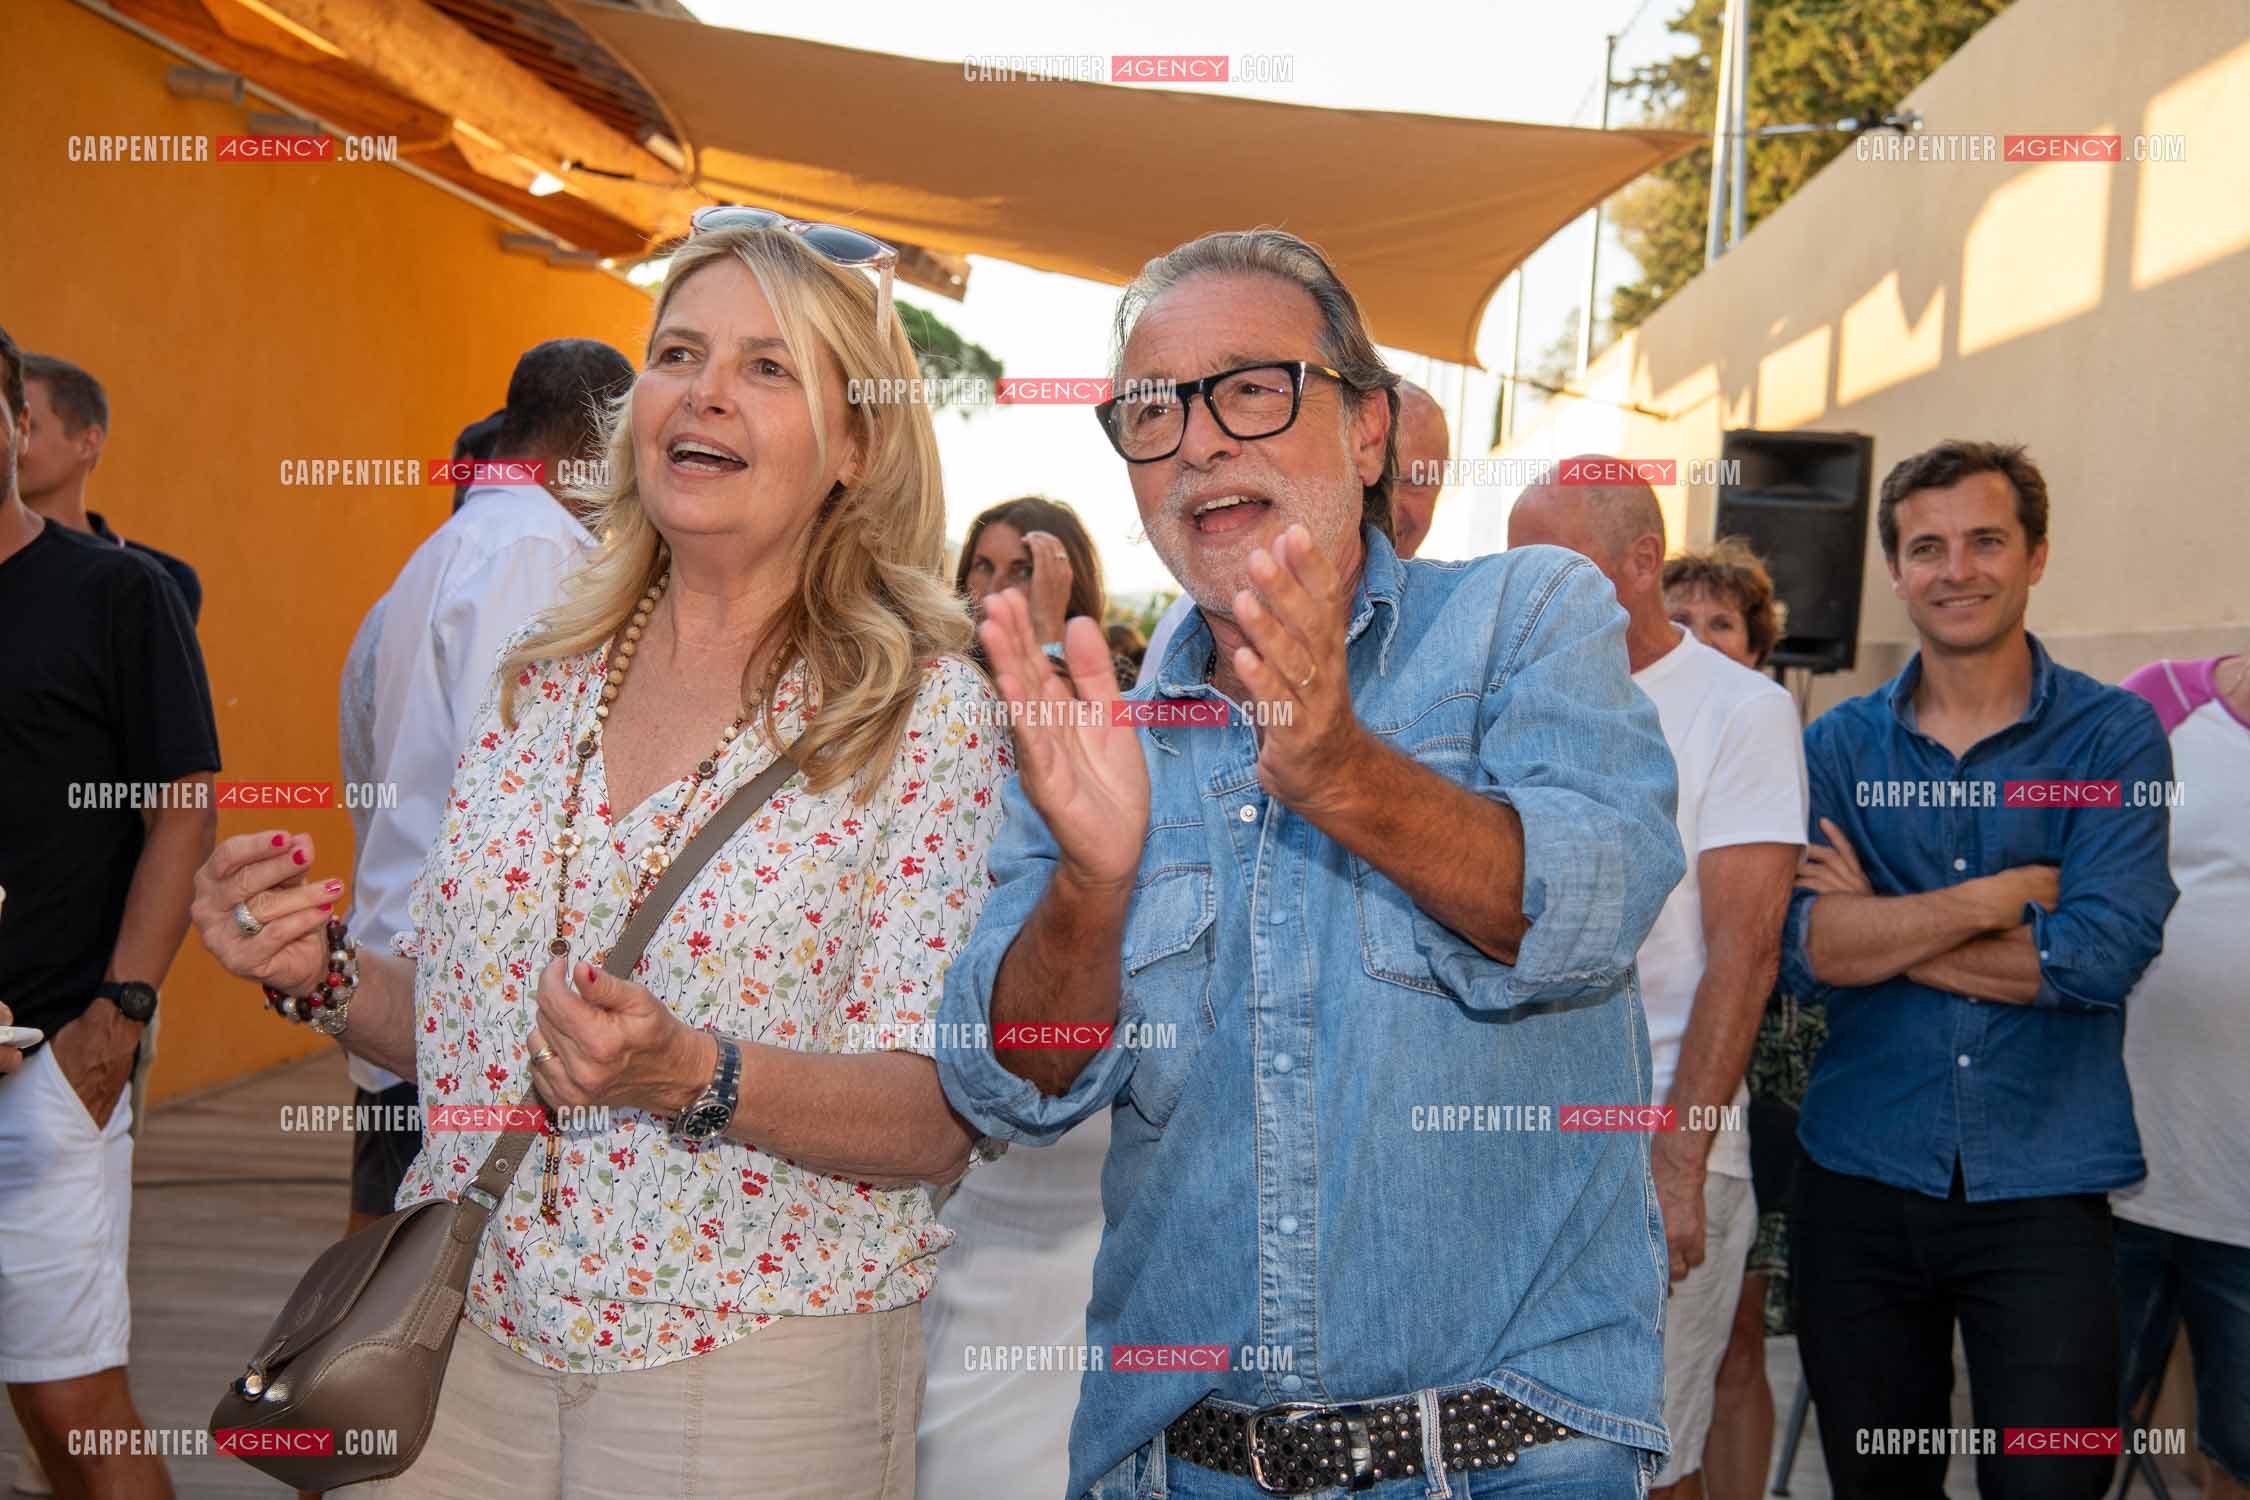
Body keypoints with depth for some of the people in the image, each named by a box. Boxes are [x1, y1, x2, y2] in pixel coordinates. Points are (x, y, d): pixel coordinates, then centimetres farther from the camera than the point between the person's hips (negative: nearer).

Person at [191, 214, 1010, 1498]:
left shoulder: (929, 711, -13)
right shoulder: (543, 683, 2)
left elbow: (938, 1124, -15)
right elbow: (460, 1018, 12)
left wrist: (692, 1077, -30)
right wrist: (328, 974, -7)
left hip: (756, 1383, -4)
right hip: (475, 1343, 5)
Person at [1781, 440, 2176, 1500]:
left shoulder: (2114, 735, -1)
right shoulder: (1837, 747, 4)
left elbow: (2098, 956, -15)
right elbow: (1801, 947, -11)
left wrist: (1878, 924, -10)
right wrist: (2000, 897, -14)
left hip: (2043, 1187, -2)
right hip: (1860, 1179, 2)